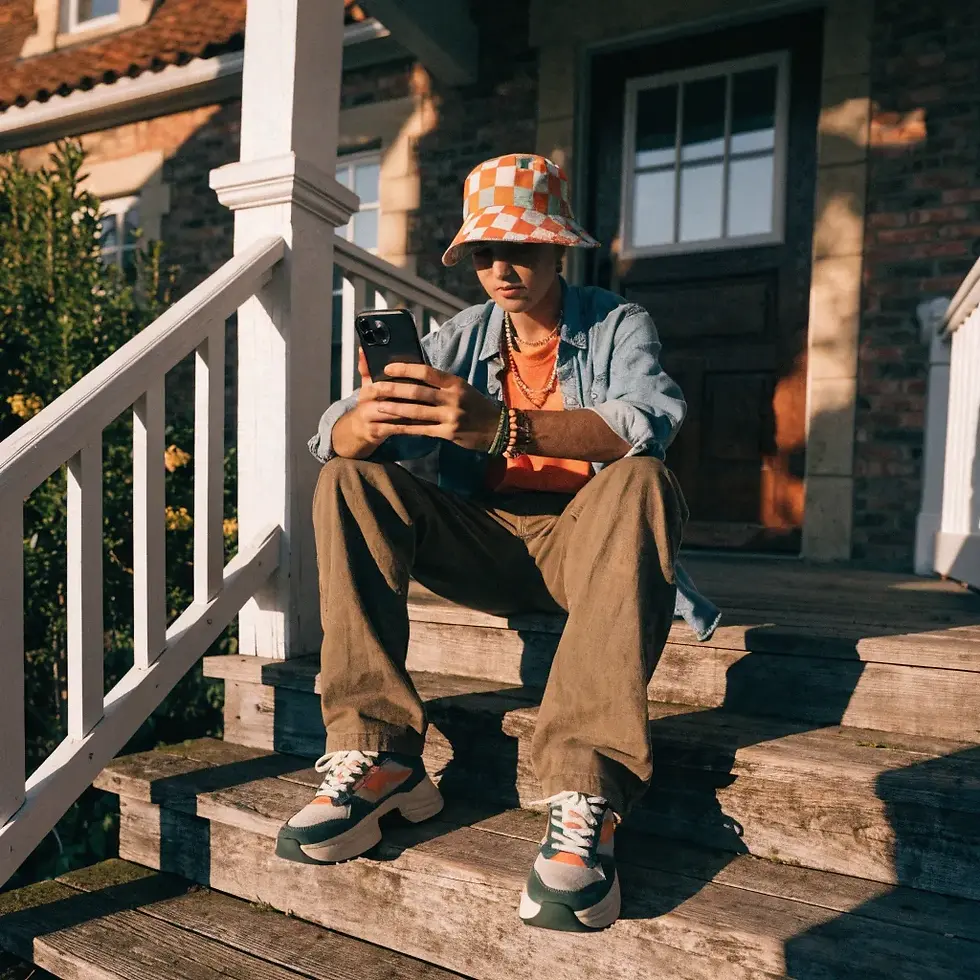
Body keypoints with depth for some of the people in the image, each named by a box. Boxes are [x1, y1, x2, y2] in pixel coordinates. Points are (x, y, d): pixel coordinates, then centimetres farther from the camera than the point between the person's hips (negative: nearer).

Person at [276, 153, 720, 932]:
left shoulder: (617, 324, 1)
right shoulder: (461, 339, 9)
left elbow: (646, 425, -24)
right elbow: (330, 438, -3)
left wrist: (503, 426, -39)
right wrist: (370, 419, -28)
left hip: (587, 538, -3)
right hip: (487, 545, 3)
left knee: (640, 481, -32)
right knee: (349, 481, -14)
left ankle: (586, 794, -39)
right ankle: (375, 753, -23)